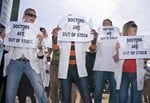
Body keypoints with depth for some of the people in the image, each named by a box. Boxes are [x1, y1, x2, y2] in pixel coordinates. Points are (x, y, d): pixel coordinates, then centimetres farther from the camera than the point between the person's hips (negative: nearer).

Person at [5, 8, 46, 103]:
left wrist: (39, 44, -11)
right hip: (15, 62, 1)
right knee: (10, 94, -5)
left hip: (31, 63, 0)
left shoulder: (36, 32, 14)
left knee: (41, 92, -15)